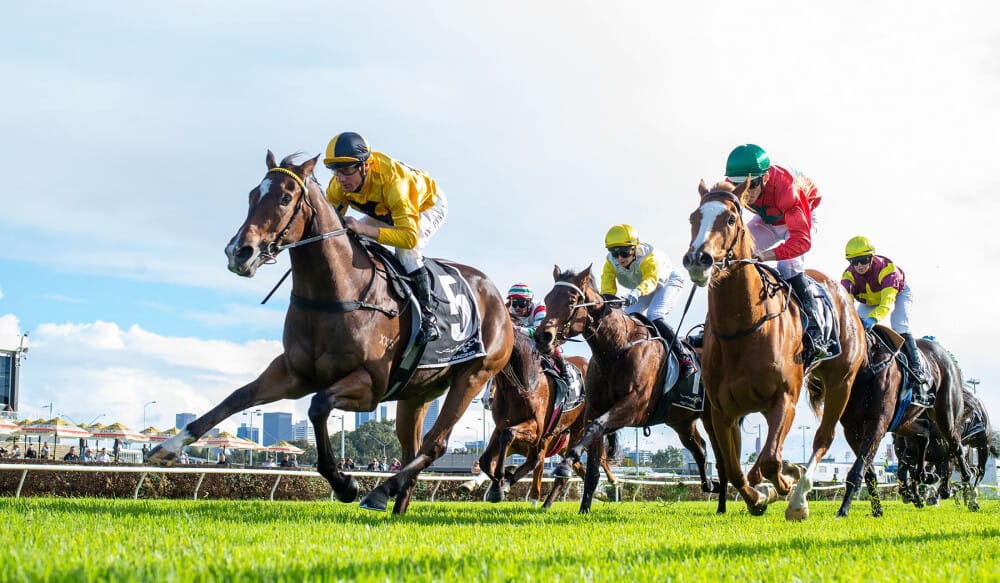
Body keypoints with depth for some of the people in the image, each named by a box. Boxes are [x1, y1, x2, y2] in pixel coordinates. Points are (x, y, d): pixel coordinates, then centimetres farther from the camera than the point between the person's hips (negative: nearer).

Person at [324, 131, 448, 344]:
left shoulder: (392, 182, -46)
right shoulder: (337, 187, -25)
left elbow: (409, 237, -50)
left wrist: (363, 229, -58)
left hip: (428, 205, -7)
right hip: (386, 212, 7)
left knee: (405, 249, -33)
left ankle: (427, 316, -24)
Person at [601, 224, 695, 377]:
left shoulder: (649, 256, -37)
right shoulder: (611, 262, -22)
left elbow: (651, 280, -53)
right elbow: (607, 285, -31)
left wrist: (636, 293, -73)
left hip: (668, 282, -6)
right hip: (641, 289, 6)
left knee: (654, 317, -27)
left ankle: (683, 355, -19)